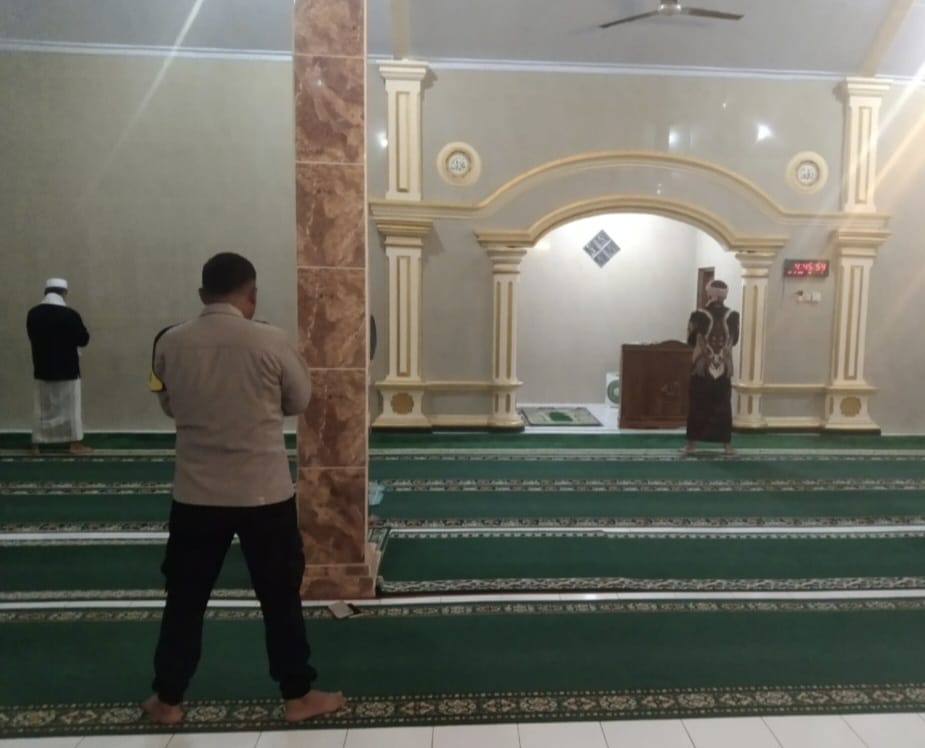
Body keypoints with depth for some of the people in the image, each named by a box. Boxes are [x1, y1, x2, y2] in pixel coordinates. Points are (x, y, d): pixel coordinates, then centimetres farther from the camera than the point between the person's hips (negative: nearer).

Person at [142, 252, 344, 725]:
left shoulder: (170, 344, -3)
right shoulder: (270, 341, -13)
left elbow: (170, 406, 12)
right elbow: (300, 401, 1)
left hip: (196, 493, 3)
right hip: (264, 493, -2)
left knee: (185, 598, 18)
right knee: (280, 597, 12)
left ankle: (167, 699, 32)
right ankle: (298, 695, 25)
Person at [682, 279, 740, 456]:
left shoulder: (698, 315, -10)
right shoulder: (733, 316, -3)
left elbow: (690, 340, 2)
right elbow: (734, 340, 11)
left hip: (701, 368, -2)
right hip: (724, 369, 2)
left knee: (697, 406, 6)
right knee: (724, 407, 10)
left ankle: (692, 444, 8)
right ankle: (727, 444, 14)